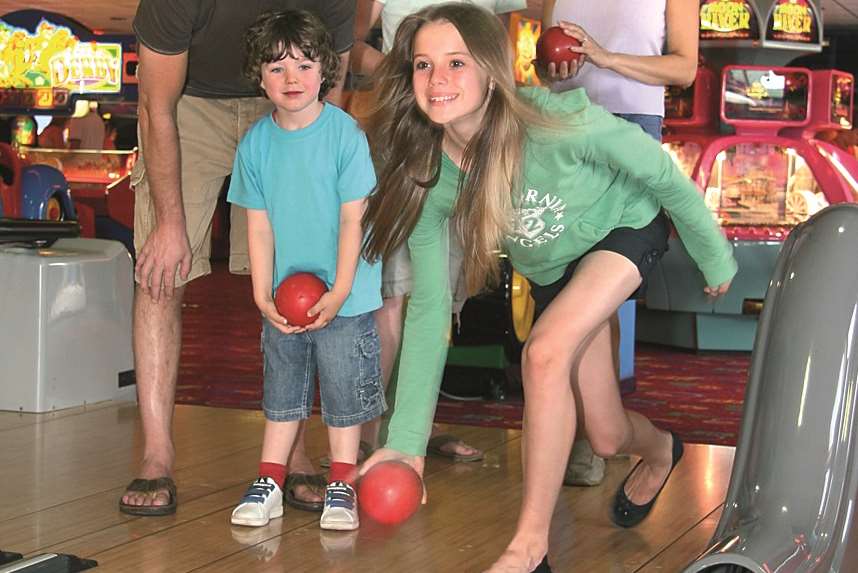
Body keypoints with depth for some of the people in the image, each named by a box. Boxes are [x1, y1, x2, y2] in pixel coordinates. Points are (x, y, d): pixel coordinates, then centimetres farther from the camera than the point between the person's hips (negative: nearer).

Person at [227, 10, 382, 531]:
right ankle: (270, 484, 24)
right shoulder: (255, 143, -1)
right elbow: (259, 224, 2)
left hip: (343, 298, -3)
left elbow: (353, 218, -12)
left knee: (345, 394, 6)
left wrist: (338, 293, -15)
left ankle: (342, 487, 19)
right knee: (282, 391, 14)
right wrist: (263, 295, -4)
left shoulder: (345, 133, -12)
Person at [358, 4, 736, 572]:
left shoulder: (558, 123, -37)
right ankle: (659, 451, 49)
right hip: (553, 269, 4)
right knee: (607, 438, 8)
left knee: (545, 354, -30)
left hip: (624, 228, -4)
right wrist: (406, 441, -23)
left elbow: (662, 175, -21)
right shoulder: (426, 179, -24)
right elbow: (429, 306, -19)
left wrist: (715, 259, -6)